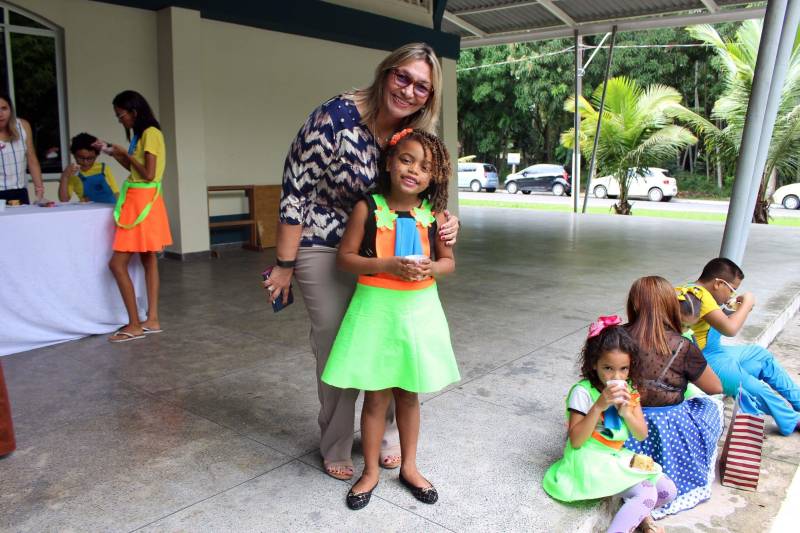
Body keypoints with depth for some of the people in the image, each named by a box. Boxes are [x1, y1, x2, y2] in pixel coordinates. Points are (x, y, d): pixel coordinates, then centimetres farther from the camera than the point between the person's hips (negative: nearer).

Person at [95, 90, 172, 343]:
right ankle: (152, 320, 12)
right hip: (138, 201, 10)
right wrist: (114, 152, 16)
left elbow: (148, 174, -19)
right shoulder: (141, 134, 14)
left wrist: (125, 153, -8)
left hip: (142, 203, -10)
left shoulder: (150, 133, -14)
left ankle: (135, 325, -3)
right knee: (148, 260, 8)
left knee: (117, 264, -8)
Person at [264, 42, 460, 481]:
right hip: (324, 250, -5)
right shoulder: (336, 117, -24)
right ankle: (336, 449, 25)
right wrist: (284, 265, -14)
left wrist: (443, 223, -17)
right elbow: (294, 190, -19)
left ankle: (385, 437, 32)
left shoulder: (418, 134, -6)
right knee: (336, 348, 4)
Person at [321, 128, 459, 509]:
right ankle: (371, 471, 27)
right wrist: (387, 265, -21)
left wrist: (431, 268, -15)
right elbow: (345, 258, -8)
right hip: (376, 308, -2)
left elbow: (448, 261, 8)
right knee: (376, 396, 8)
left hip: (418, 309, 3)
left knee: (408, 393, 17)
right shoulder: (368, 208, -8)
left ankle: (409, 466, 34)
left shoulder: (433, 213, 0)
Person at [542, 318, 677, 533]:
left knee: (668, 489, 1)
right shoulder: (582, 392, -18)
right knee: (646, 495, -20)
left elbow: (642, 435, 3)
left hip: (619, 458, 7)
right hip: (591, 461, -7)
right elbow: (575, 441, -21)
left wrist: (626, 412, -18)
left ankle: (639, 513, 21)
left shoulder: (629, 390, 2)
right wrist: (599, 405, -29)